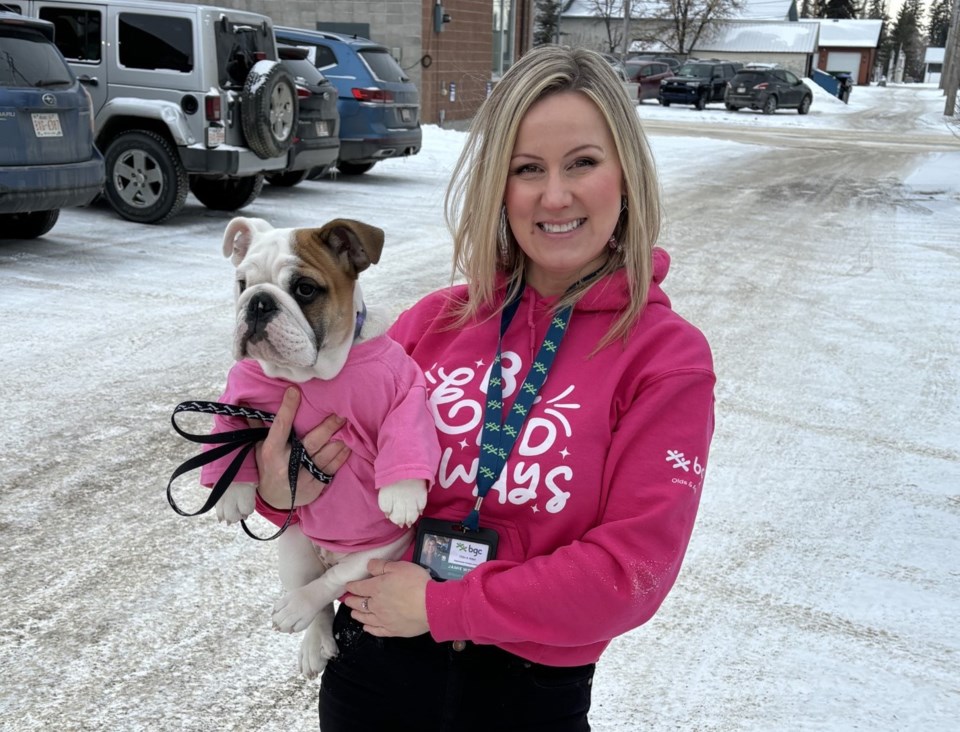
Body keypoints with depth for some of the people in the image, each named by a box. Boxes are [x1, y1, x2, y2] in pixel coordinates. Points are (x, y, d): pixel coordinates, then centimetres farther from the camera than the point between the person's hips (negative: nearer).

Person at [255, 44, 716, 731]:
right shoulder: (437, 319, -5)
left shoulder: (667, 357, -11)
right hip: (374, 661, 3)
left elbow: (631, 566, -16)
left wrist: (441, 605, -16)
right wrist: (285, 489, -16)